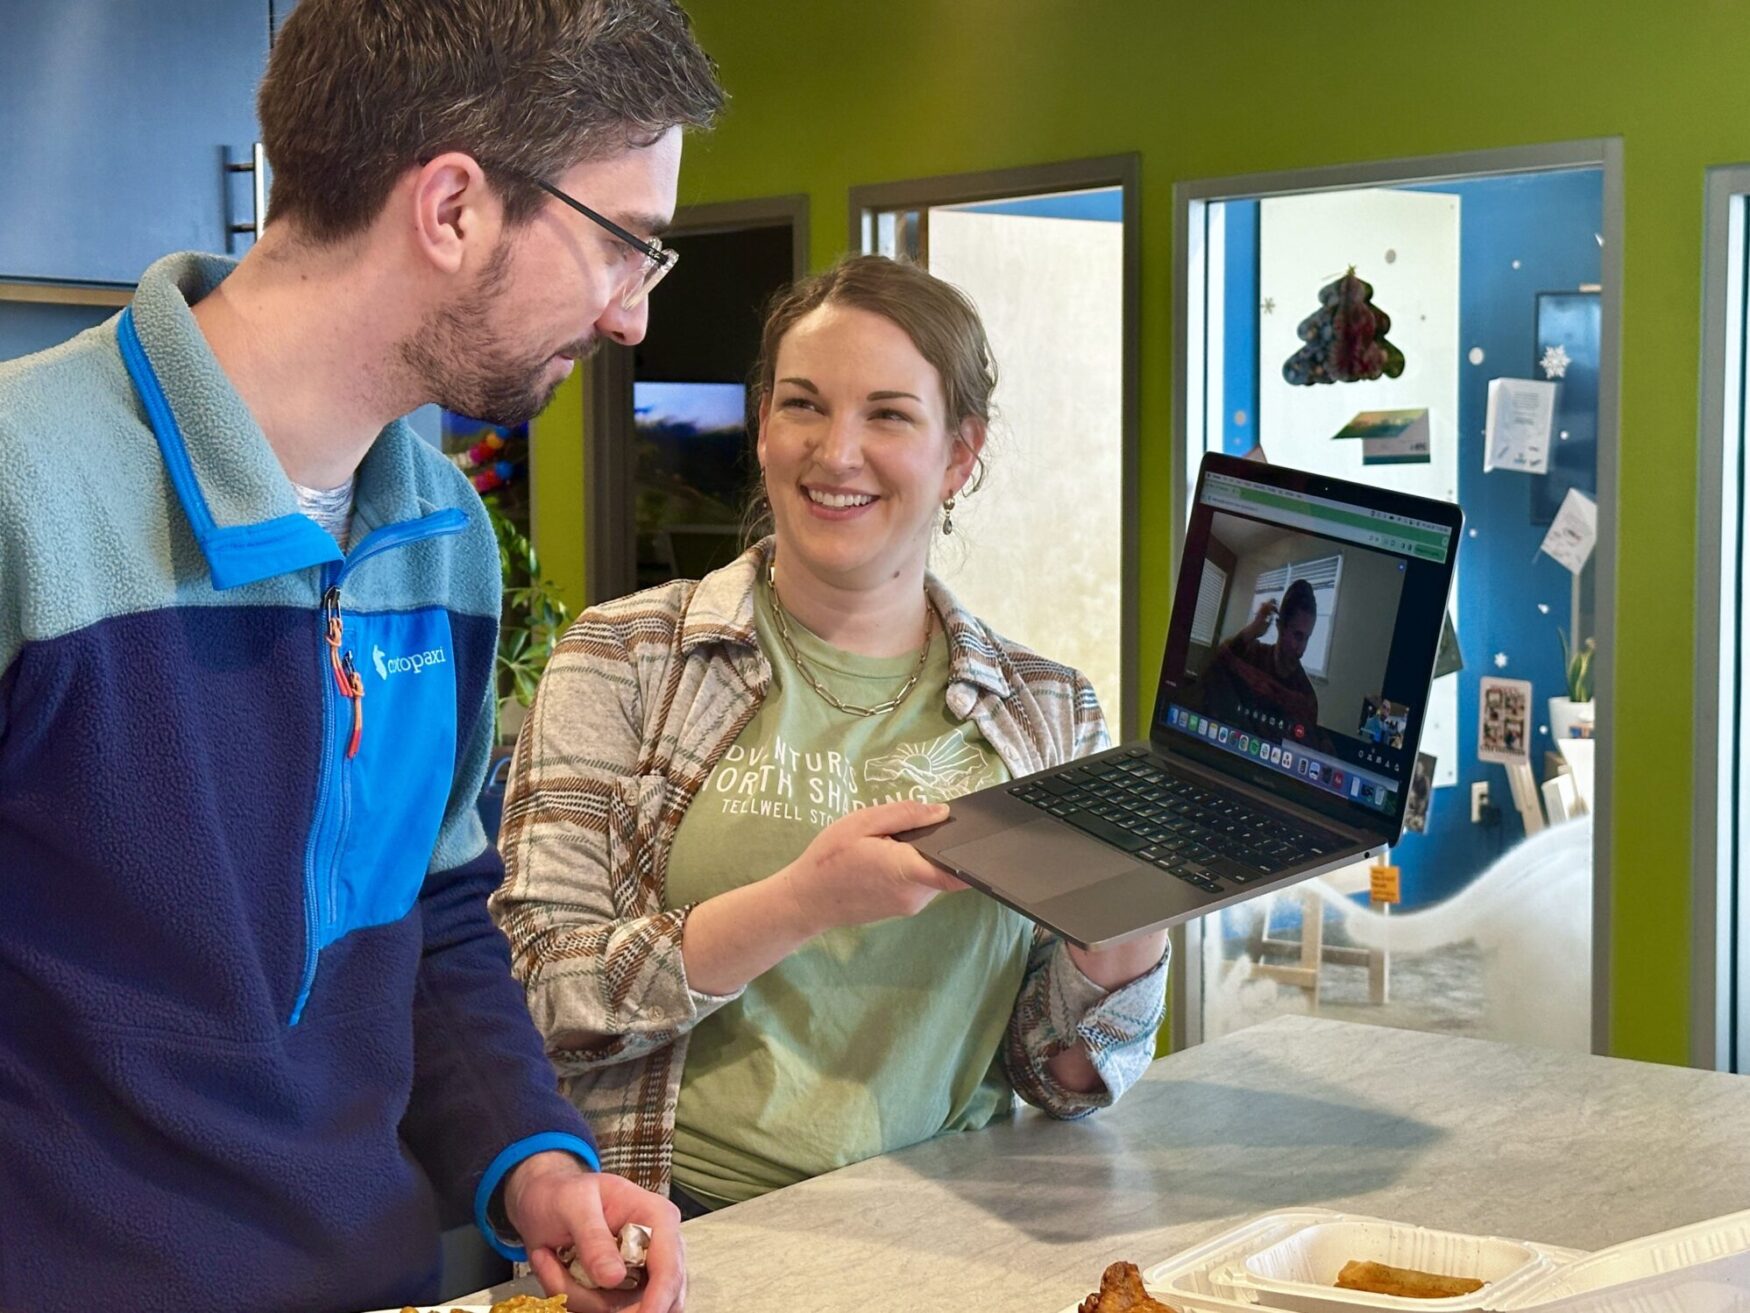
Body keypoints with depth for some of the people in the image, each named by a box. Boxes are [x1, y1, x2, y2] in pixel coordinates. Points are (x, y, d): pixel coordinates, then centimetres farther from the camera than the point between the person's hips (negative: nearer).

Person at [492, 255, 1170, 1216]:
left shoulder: (1050, 713, 9)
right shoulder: (623, 658, 3)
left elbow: (1062, 1073, 7)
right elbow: (540, 999, -5)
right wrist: (805, 902, -18)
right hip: (683, 1224, -2)